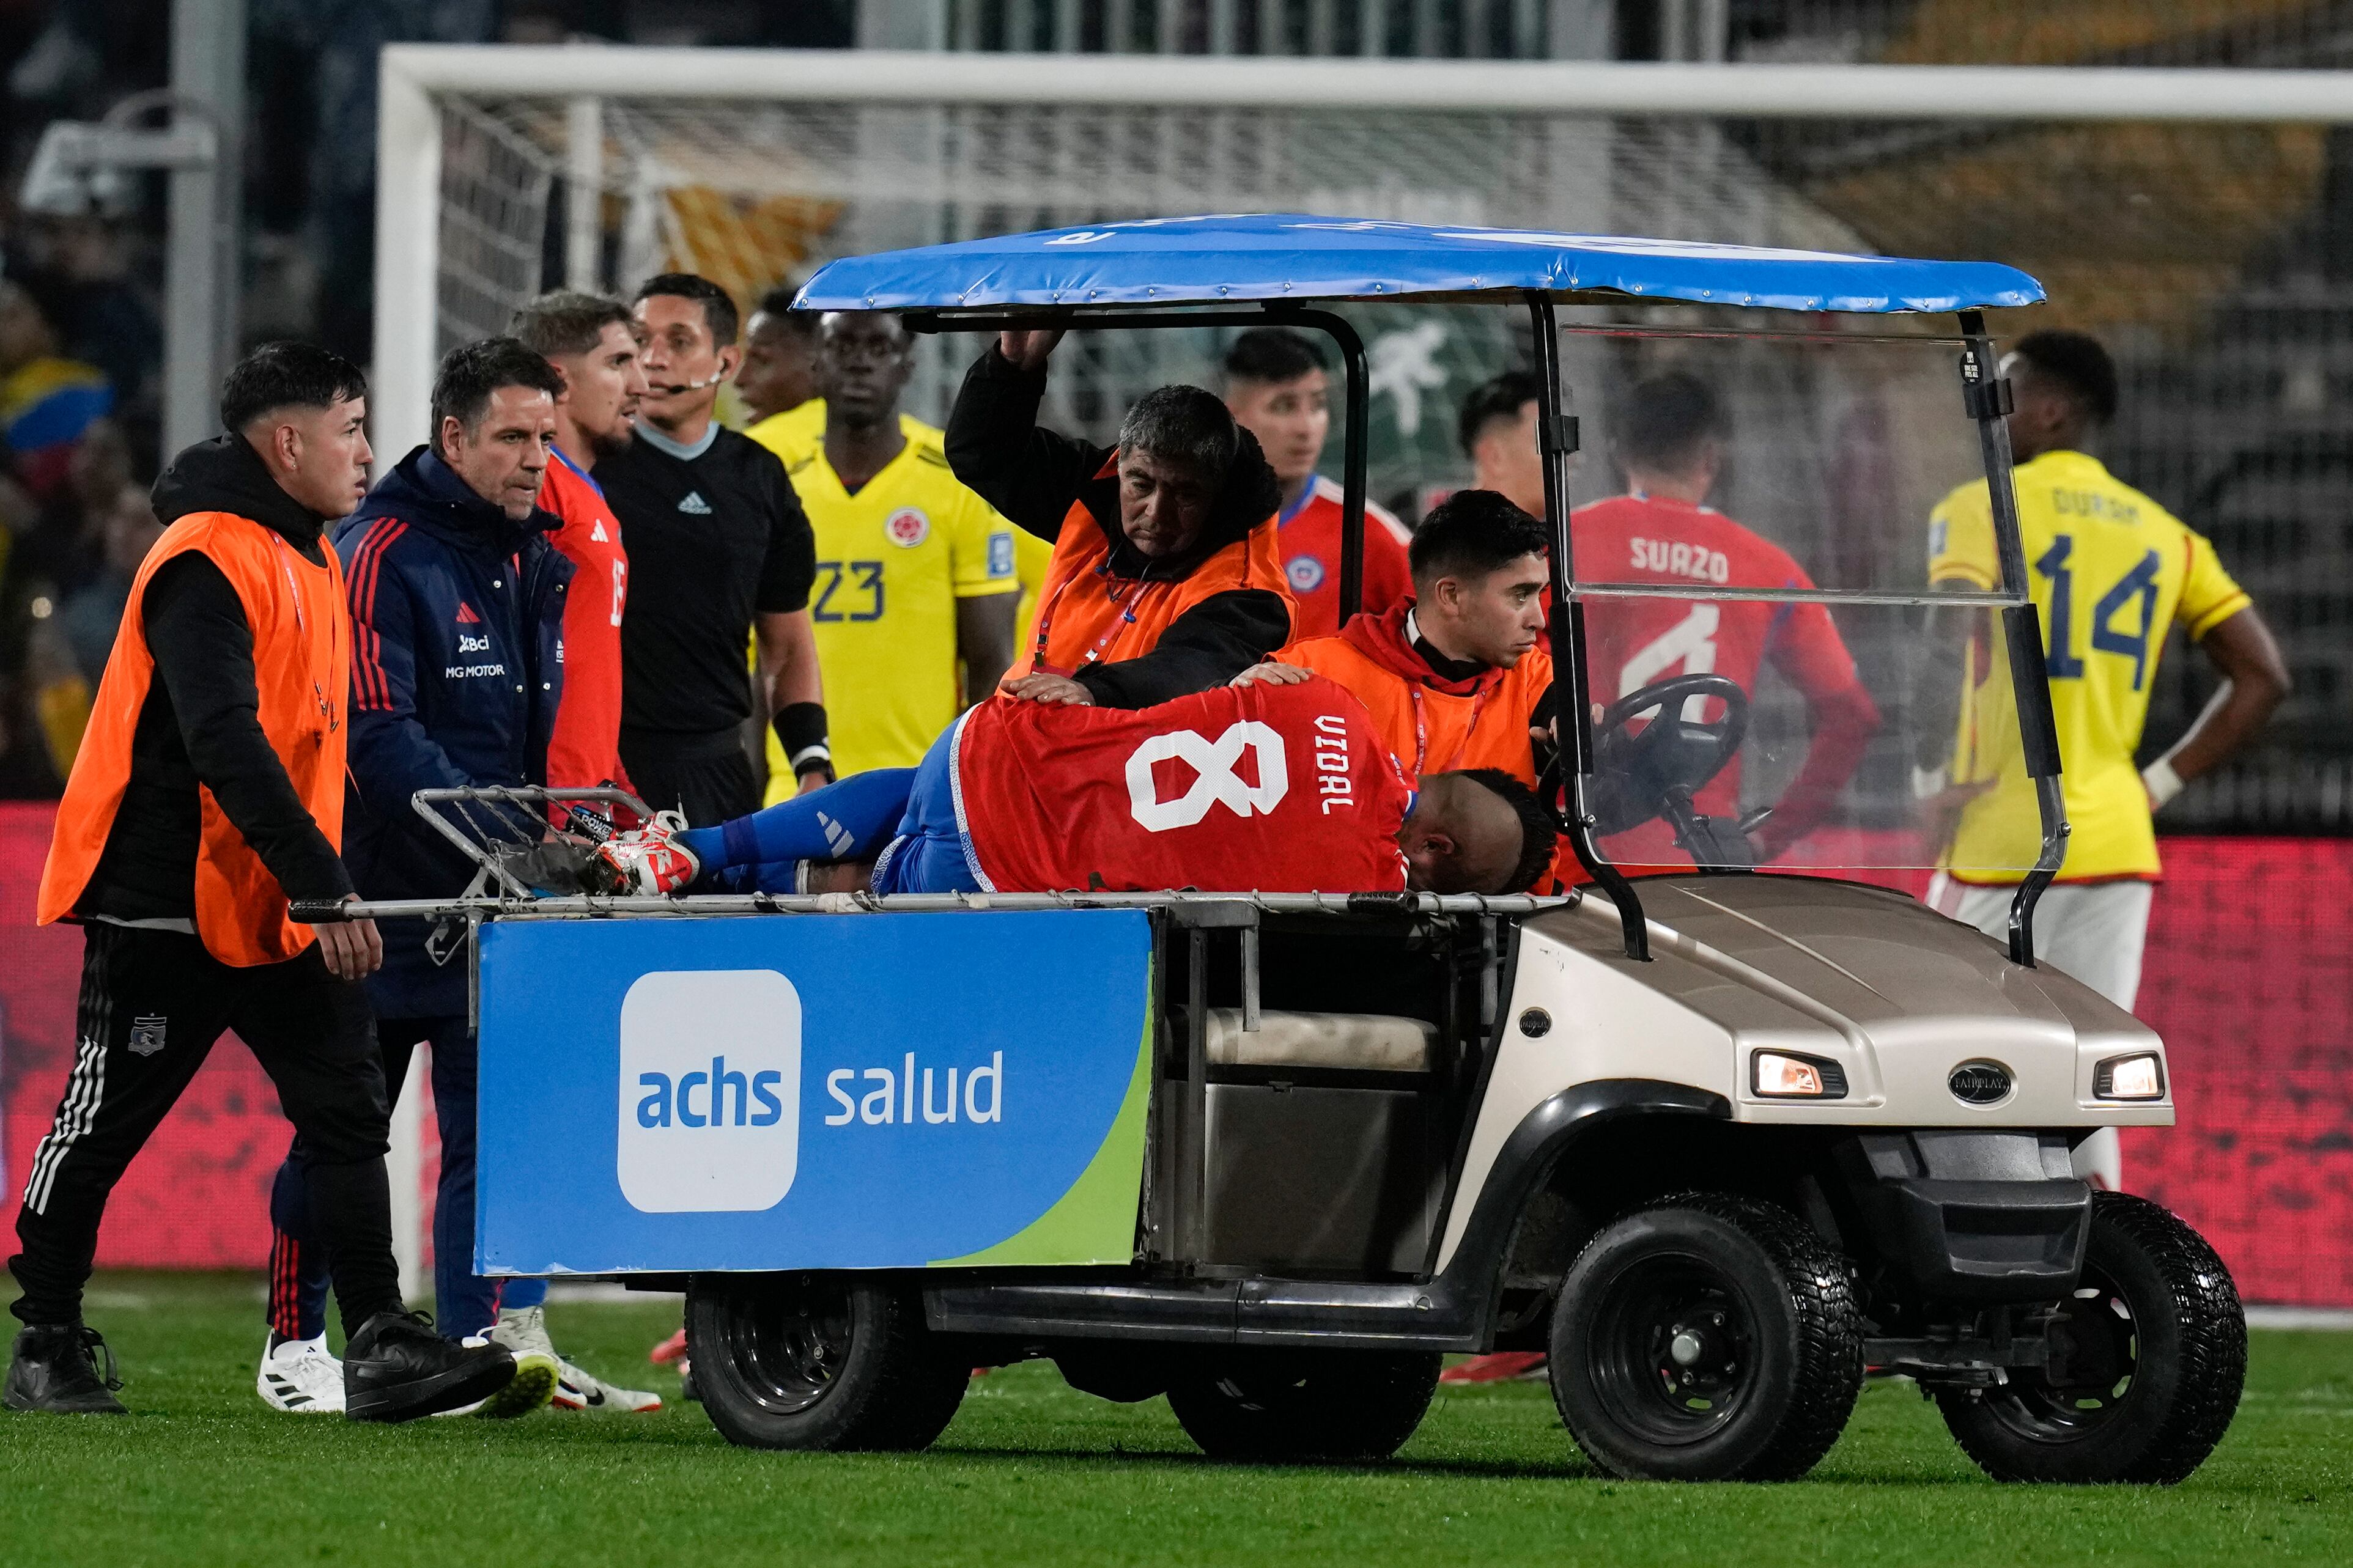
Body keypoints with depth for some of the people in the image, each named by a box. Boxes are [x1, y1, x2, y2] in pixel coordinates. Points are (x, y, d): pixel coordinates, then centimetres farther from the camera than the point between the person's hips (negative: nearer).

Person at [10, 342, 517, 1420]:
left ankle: (380, 1344, -6)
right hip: (166, 900, -9)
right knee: (103, 1124, 3)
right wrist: (321, 886, -28)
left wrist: (326, 876, 15)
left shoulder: (309, 558, 14)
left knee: (348, 1112, -2)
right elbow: (224, 744, -26)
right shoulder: (207, 562, -17)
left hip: (278, 906, 9)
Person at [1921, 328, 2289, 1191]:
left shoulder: (1983, 510, -5)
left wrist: (1937, 776, -10)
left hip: (2005, 840, -5)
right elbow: (2263, 678, 10)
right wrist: (2161, 784, 12)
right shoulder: (2164, 535, 13)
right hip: (2117, 845, 6)